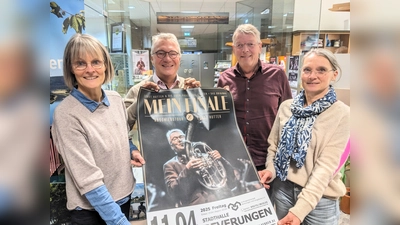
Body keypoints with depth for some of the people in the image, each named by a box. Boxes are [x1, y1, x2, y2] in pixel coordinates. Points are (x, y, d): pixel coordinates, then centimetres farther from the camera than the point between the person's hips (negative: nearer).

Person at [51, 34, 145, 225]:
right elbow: (88, 179, -25)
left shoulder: (115, 99, -5)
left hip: (124, 195, 6)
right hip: (90, 209, -5)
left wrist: (133, 150, -7)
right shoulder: (66, 114, -23)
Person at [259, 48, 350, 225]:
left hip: (320, 197, -3)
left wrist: (299, 209, -23)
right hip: (283, 189, 3)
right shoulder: (286, 106, -1)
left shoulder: (342, 113, -12)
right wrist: (271, 169, -12)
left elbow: (326, 165, -18)